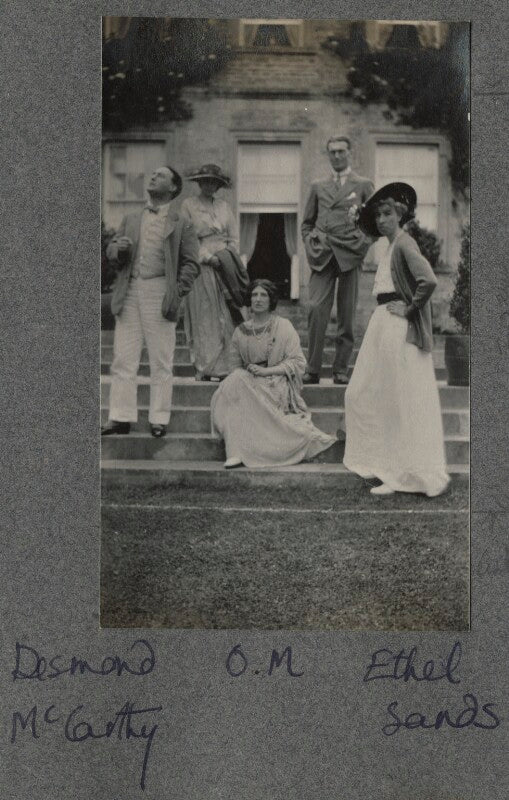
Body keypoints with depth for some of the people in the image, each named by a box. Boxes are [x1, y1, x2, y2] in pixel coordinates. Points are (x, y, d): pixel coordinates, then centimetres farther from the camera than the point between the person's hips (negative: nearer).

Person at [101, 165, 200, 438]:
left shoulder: (180, 225, 7)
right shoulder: (131, 220, 20)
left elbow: (190, 264, 1)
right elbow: (112, 252, 16)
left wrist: (177, 293, -12)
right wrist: (119, 248, -7)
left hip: (159, 293, -3)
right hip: (129, 293, 4)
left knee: (161, 362, 0)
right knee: (123, 360, 1)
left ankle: (159, 419, 6)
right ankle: (121, 418, 6)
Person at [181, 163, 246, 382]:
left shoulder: (224, 206, 17)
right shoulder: (188, 205, 5)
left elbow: (234, 238, 16)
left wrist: (226, 256, -1)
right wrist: (208, 257, -11)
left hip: (224, 264, 4)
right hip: (201, 265, -4)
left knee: (226, 318, -3)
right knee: (204, 318, -6)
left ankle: (225, 367, -3)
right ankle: (205, 369, -5)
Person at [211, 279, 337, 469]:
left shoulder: (283, 327, 2)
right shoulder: (241, 331, 13)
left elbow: (298, 362, -4)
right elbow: (235, 366, 15)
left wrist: (266, 371, -13)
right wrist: (247, 372, -9)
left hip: (276, 385, -4)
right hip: (248, 385, 4)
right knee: (234, 381, -30)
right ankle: (237, 451, -33)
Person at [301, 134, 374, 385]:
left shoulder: (363, 185, 12)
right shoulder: (318, 187, 19)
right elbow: (306, 223, 22)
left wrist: (363, 243, -3)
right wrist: (310, 244, 6)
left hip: (349, 254, -1)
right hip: (321, 256, 1)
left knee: (347, 316, -1)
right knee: (316, 310, -13)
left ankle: (341, 369, 6)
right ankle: (312, 369, -9)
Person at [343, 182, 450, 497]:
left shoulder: (404, 244, -13)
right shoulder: (391, 245, 15)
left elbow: (429, 281, -27)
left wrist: (409, 309, -16)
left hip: (399, 329, -10)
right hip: (383, 326, 10)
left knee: (404, 402, -3)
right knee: (364, 395, 14)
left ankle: (407, 474, 4)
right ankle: (381, 461, 25)